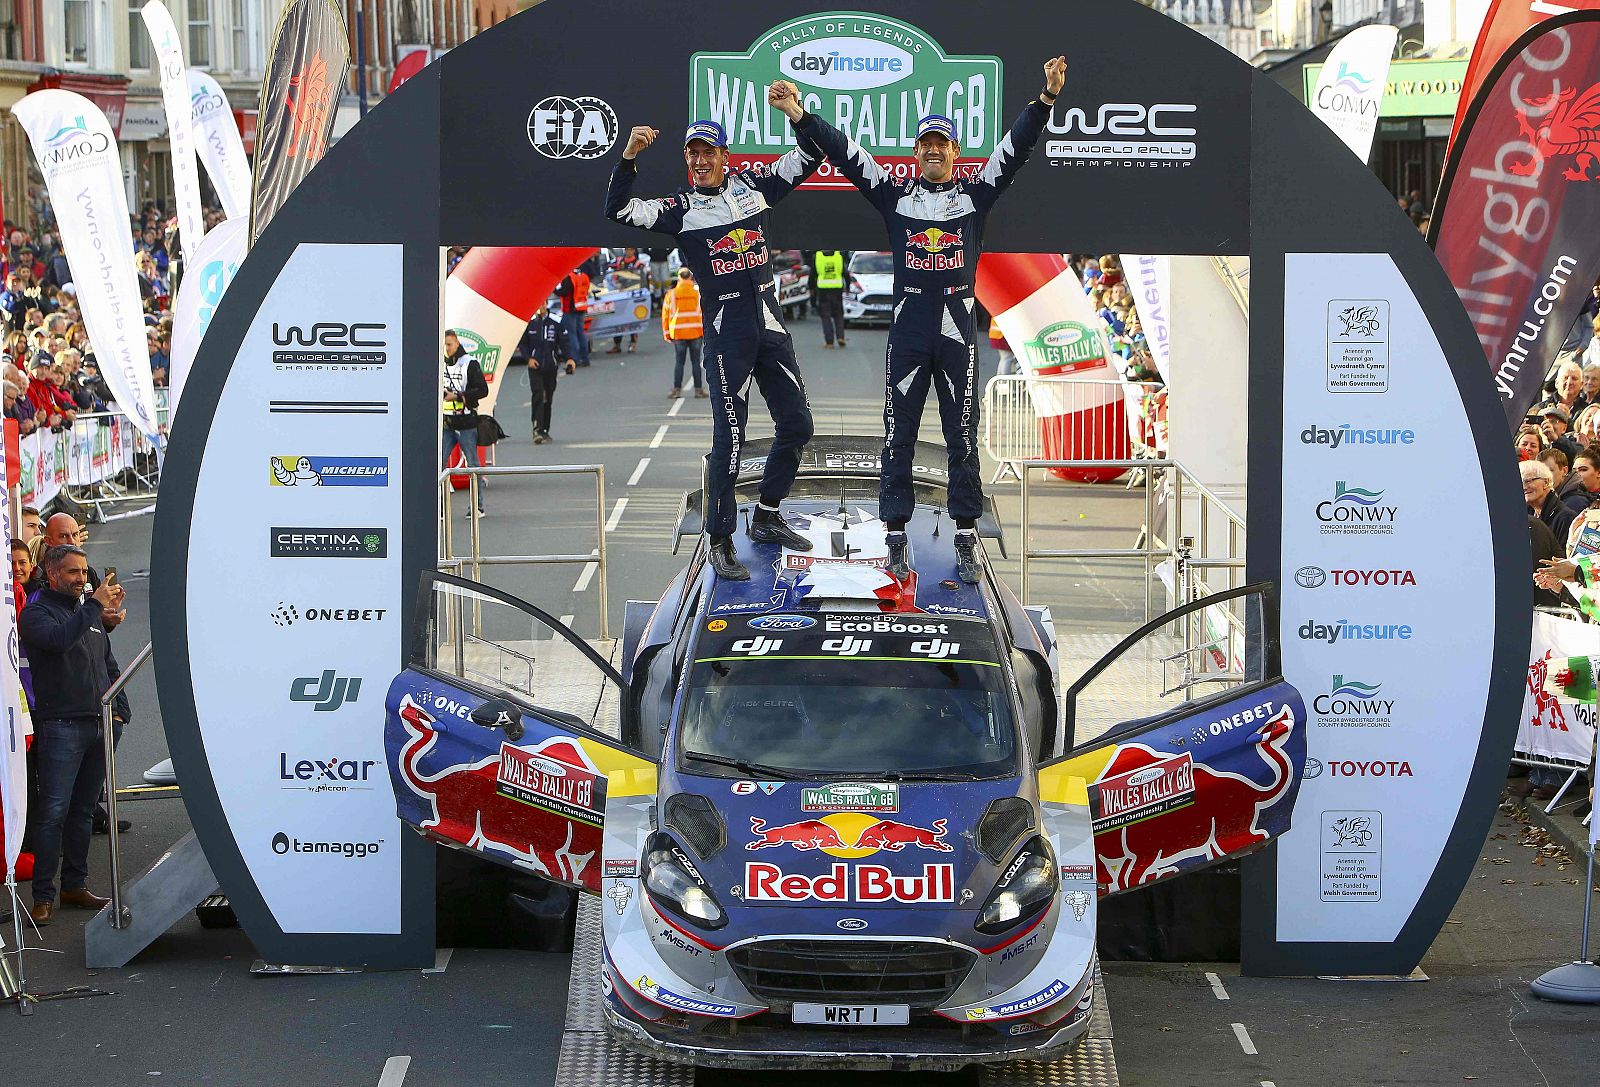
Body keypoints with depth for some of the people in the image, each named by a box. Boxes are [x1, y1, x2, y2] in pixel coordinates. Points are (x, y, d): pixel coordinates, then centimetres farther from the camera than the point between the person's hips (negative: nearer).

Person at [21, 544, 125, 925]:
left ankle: (75, 885, 17)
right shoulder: (36, 612, -2)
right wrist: (94, 605, -21)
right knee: (53, 811, -11)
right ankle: (43, 896, -10)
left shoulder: (89, 612, 20)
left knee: (84, 810, 10)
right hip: (61, 725, -7)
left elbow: (110, 665, 28)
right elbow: (58, 639, -24)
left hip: (99, 726, 7)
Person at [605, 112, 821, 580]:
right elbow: (619, 209, -11)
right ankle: (720, 542, -2)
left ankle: (767, 518, 27)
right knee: (729, 435, -9)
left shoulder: (753, 184, 8)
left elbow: (808, 157, 9)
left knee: (796, 423, 9)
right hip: (725, 326, -4)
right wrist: (629, 156, -23)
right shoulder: (680, 208, 0)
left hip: (769, 319, 4)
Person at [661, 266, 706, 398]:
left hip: (678, 333, 0)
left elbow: (665, 314, 2)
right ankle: (698, 390, 7)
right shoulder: (698, 293, -2)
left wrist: (666, 333, 10)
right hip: (696, 332, 0)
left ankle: (677, 389, 4)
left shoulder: (671, 294, -2)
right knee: (695, 361, 6)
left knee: (679, 361, 7)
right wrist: (706, 331, 8)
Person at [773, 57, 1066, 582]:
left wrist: (1046, 98, -17)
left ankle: (966, 541, 9)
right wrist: (799, 115, -10)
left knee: (962, 440, 4)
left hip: (958, 332, 0)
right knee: (898, 436, 2)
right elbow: (845, 153, 1)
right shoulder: (896, 195, 9)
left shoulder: (975, 193, 7)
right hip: (907, 333, 1)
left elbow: (1016, 146, -3)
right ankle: (896, 538, 9)